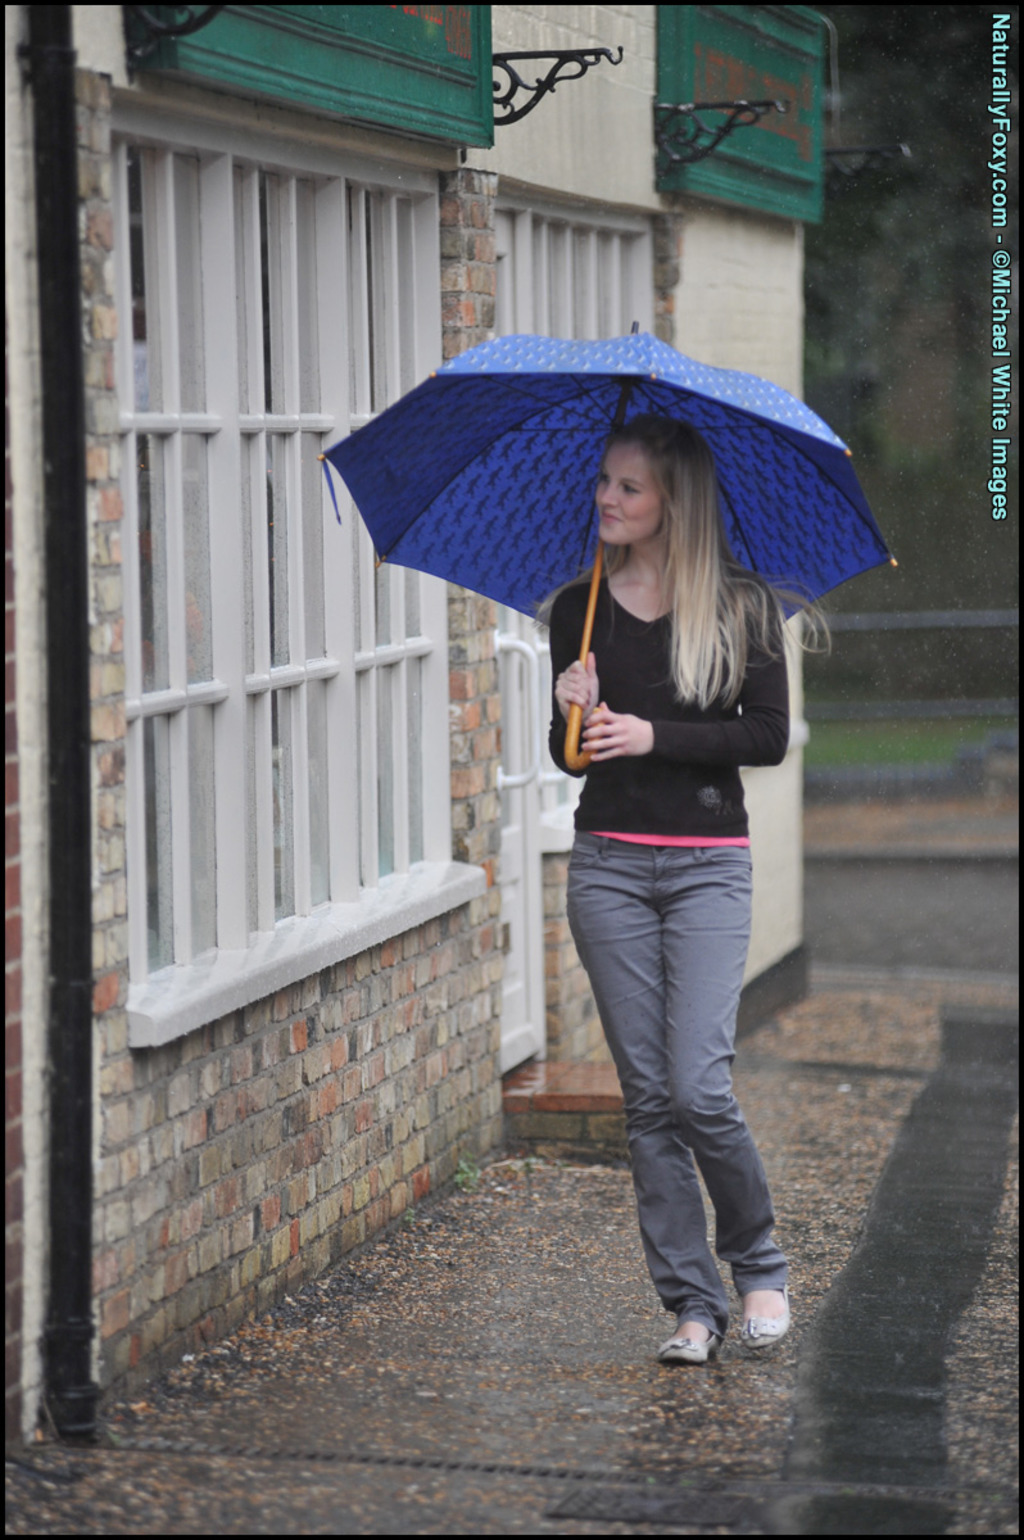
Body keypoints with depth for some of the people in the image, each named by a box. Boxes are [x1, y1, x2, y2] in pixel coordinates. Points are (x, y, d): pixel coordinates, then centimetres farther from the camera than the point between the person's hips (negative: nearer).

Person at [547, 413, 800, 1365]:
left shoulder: (741, 606, -1)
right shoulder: (579, 610, 6)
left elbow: (769, 735, -5)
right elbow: (571, 755, 10)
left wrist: (655, 736, -13)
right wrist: (574, 716, -12)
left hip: (709, 865, -3)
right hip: (609, 864, 3)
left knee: (699, 1087, -13)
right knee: (648, 1094, 2)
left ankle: (759, 1264, 11)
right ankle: (692, 1303, 10)